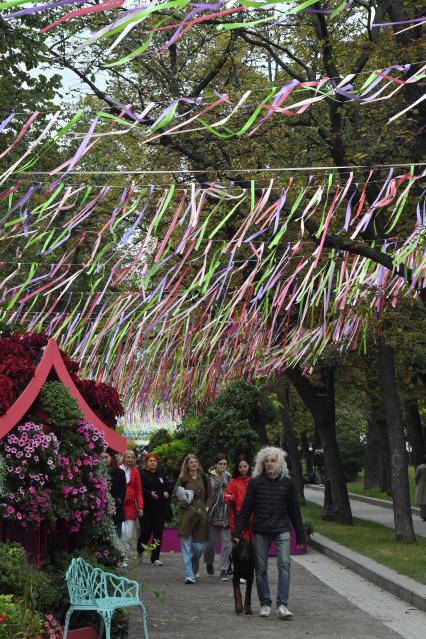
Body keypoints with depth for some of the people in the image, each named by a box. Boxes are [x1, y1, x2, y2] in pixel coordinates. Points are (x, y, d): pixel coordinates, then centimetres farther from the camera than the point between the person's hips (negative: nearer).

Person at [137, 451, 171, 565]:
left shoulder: (161, 474, 15)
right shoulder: (142, 474, -3)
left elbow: (167, 486, 22)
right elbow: (141, 490, -13)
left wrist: (166, 493, 2)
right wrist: (149, 493, -29)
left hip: (159, 509, 4)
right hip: (146, 508, -4)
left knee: (158, 533, 0)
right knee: (146, 531, -3)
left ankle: (155, 558, 4)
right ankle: (140, 550, 26)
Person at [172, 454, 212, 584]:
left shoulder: (203, 478, 9)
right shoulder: (182, 479, 2)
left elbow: (209, 495, 17)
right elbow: (175, 496, 7)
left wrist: (207, 507, 4)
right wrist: (182, 503, -11)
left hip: (201, 515, 2)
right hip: (187, 515, -2)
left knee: (199, 546, 3)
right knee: (186, 546, -7)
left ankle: (195, 569, 31)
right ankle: (189, 575, -6)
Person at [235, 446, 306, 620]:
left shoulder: (287, 482, 4)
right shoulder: (255, 482, 1)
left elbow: (294, 510, 9)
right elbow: (246, 509, 3)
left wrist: (300, 535, 9)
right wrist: (238, 532, -1)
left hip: (282, 530, 0)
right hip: (260, 531, 1)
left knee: (284, 564, -12)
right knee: (261, 568, 5)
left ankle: (282, 605, -10)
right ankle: (265, 604, 18)